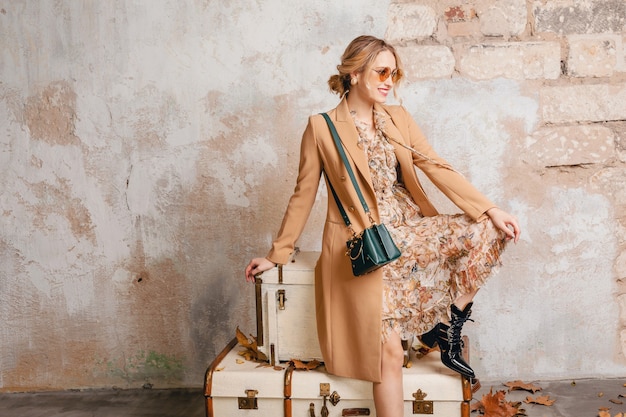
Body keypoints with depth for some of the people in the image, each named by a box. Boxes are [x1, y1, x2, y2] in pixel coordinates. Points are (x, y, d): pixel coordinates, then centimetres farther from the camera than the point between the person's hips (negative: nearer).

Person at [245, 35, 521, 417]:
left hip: (409, 228, 5)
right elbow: (303, 195, 2)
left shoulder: (398, 118, 9)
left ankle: (448, 324, -1)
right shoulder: (322, 128, -4)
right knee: (389, 352, -10)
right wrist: (277, 255, 5)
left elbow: (436, 167, 2)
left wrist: (490, 209, -8)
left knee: (487, 230, -15)